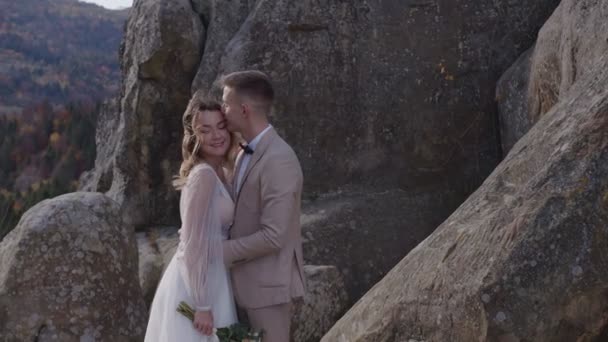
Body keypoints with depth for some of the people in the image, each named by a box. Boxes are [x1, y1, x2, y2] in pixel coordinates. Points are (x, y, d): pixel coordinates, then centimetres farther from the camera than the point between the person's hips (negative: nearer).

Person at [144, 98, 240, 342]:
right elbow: (194, 246, -21)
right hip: (194, 287, -9)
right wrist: (202, 305, -20)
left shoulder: (219, 172, 8)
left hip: (204, 281, 9)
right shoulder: (204, 175, -19)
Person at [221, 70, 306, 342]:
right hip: (249, 281, 9)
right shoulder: (246, 155, 10)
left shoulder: (278, 160, -22)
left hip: (268, 285, -9)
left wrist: (220, 251, -16)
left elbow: (273, 236, -25)